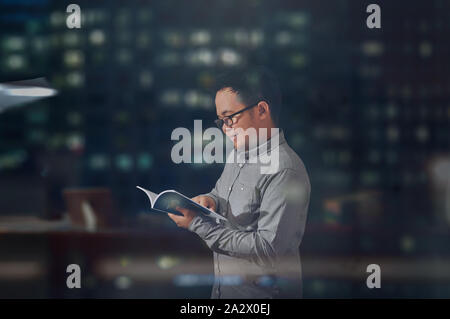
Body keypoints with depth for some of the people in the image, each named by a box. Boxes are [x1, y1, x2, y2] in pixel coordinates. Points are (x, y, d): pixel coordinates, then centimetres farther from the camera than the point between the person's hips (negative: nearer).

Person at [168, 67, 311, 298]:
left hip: (262, 291, -8)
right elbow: (220, 191, 21)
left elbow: (268, 250, -27)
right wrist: (210, 200, -4)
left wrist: (198, 225, -25)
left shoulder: (285, 171, -23)